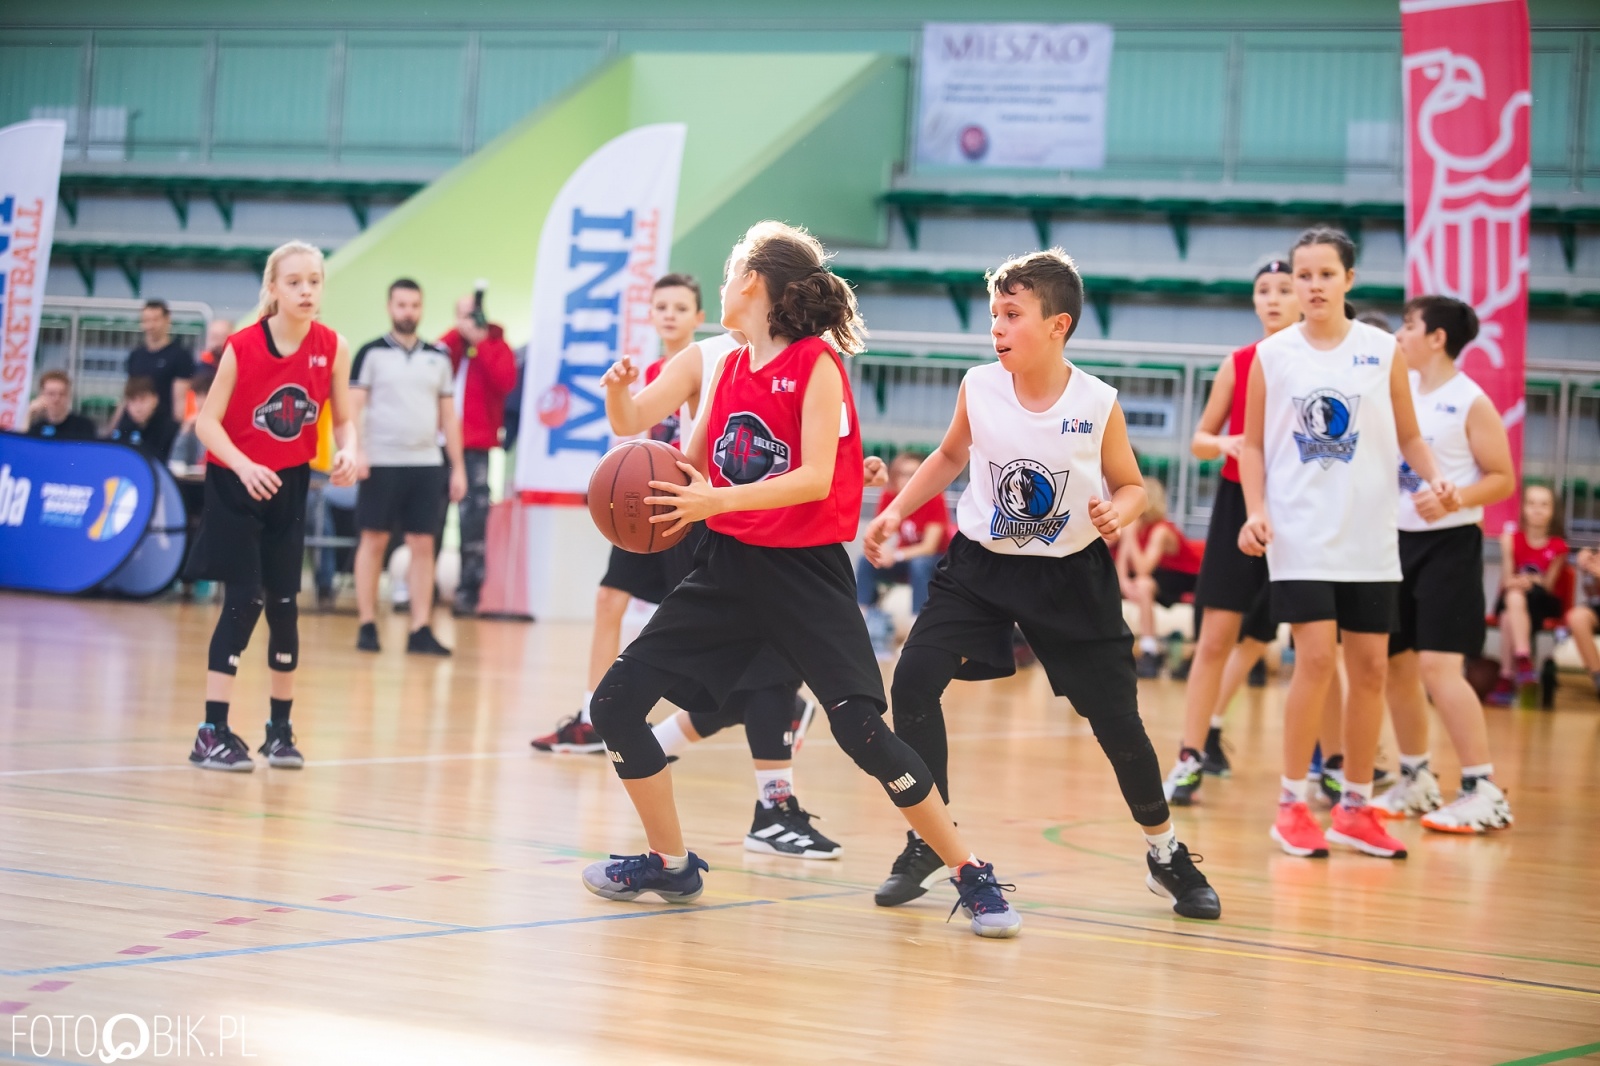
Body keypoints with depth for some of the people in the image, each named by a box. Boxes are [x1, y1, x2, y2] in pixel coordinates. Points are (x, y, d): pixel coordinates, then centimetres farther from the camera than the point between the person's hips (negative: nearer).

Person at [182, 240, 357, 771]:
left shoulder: (332, 348, -7)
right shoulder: (242, 347, -16)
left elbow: (343, 419, 3)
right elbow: (207, 421, -14)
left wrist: (349, 453, -19)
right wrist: (244, 466, -29)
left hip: (289, 487, 3)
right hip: (236, 485, -3)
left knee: (283, 604, 5)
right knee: (244, 601, -11)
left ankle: (281, 728, 18)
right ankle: (212, 732, -8)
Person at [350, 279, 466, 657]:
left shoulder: (438, 358, 12)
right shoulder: (372, 353, 1)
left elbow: (448, 415, 14)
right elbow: (352, 406, -4)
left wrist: (458, 467, 10)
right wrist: (355, 451, -18)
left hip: (427, 465, 3)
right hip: (382, 463, -3)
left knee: (423, 545, 1)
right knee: (373, 542, 2)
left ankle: (421, 630, 2)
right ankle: (367, 626, 8)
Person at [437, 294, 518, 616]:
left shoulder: (496, 347, 5)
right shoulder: (448, 344, 15)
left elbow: (505, 382, -13)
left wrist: (479, 343, -10)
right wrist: (458, 334, -6)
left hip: (475, 447, -3)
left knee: (473, 518, -6)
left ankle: (469, 589, -4)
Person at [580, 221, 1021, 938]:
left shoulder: (816, 365, -10)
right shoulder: (730, 369, 10)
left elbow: (815, 478, -20)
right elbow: (691, 469, 16)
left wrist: (716, 501, -28)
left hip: (805, 573, -7)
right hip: (729, 564, 7)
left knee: (861, 728, -18)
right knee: (616, 702, 0)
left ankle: (972, 877, -4)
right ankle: (671, 865, 17)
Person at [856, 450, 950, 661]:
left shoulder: (934, 498, -21)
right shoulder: (888, 498, -9)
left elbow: (929, 547, -24)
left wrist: (896, 555, -38)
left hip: (938, 561, -4)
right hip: (905, 560, 4)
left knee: (919, 565, -37)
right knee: (865, 563, -20)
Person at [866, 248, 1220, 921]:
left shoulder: (1097, 405, -15)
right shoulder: (978, 388, -9)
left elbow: (1131, 486, -1)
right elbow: (951, 456, 11)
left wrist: (1117, 515, -23)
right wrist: (896, 512, 4)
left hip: (1071, 576, -2)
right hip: (982, 563, 2)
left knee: (1115, 717, 1)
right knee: (913, 680, -16)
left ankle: (1165, 854, 24)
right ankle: (927, 844, 0)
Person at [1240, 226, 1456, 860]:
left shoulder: (1382, 351, 3)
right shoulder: (1273, 355, 1)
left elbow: (1408, 435, 9)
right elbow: (1252, 443, 6)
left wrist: (1434, 479, -10)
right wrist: (1256, 510, -7)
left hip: (1369, 533, 2)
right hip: (1300, 531, -2)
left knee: (1370, 667, 5)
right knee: (1317, 658, -14)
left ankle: (1355, 808, 17)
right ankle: (1292, 804, -1)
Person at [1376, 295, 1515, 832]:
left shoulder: (1470, 401, -9)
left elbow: (1503, 478, -10)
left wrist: (1454, 498, -25)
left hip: (1448, 545, -7)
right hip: (1397, 541, 7)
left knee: (1438, 667, -15)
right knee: (1395, 664, 11)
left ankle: (1484, 793, -11)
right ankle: (1417, 780, 27)